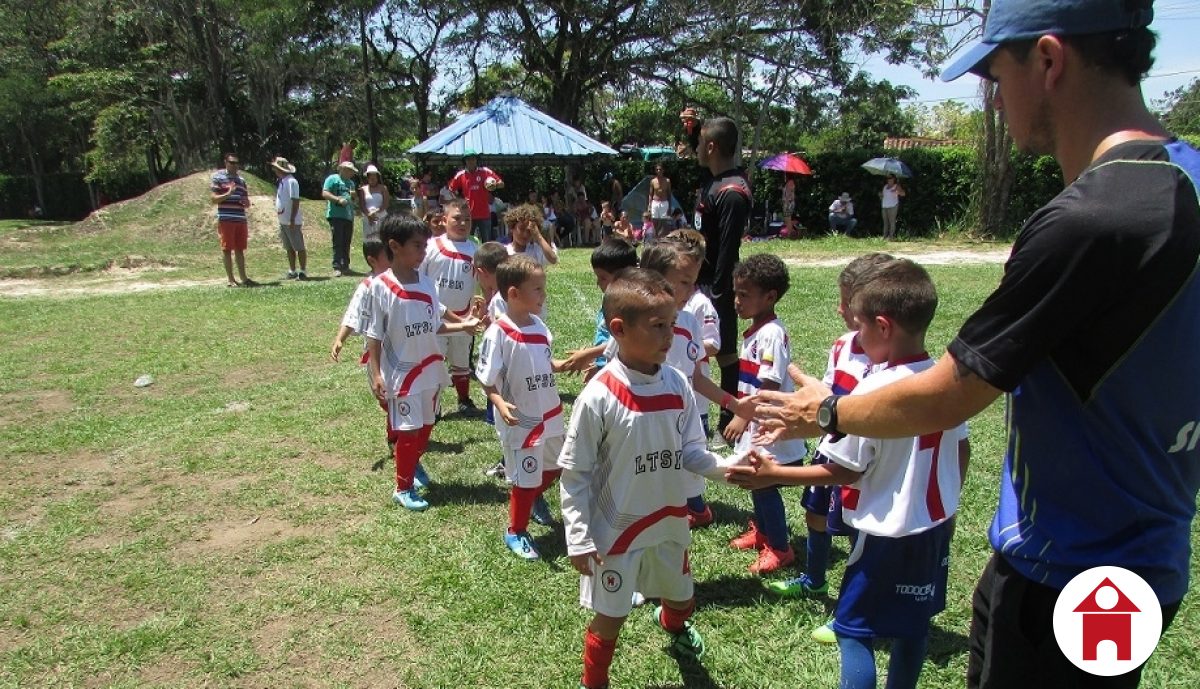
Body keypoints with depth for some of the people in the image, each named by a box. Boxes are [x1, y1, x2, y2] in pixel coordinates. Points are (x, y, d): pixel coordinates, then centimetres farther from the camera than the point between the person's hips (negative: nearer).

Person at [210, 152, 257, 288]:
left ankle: (243, 278, 13)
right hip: (226, 219, -5)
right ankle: (230, 280, 6)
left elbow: (246, 202, 21)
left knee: (240, 250, 9)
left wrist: (246, 202, -2)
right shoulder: (218, 177, -1)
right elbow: (214, 199, -6)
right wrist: (228, 193, -21)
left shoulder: (241, 180, 17)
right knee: (227, 249, 1)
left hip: (241, 219, 5)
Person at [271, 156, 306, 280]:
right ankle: (292, 271, 19)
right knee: (289, 248, 13)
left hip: (292, 221, -9)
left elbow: (295, 202, -19)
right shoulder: (280, 181, 12)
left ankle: (303, 271, 2)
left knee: (299, 247, -2)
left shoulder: (291, 181, -15)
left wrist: (292, 220, -22)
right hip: (283, 221, 9)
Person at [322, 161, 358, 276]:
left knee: (346, 243, 9)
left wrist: (355, 195, 7)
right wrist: (338, 199, -21)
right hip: (336, 215, -7)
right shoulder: (332, 179, 1)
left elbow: (355, 199, 30)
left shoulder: (351, 183, 23)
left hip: (349, 216, 7)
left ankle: (345, 266, 15)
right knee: (338, 242, -10)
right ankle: (337, 267, -11)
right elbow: (324, 193, -9)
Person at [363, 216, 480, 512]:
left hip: (430, 369, 6)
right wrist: (376, 374, -14)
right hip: (401, 372, -6)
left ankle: (413, 466, 40)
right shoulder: (379, 287, -14)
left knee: (426, 426, 16)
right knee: (408, 430, 1)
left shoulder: (425, 283, 2)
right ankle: (403, 488, 18)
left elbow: (434, 325, 9)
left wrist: (463, 325, -3)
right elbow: (373, 335, -11)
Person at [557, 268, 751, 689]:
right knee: (609, 618, 10)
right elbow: (574, 473, -16)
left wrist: (728, 466, -22)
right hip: (616, 528, -5)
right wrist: (579, 539, -15)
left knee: (682, 599, 27)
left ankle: (671, 623, 64)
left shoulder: (678, 386, -9)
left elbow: (690, 452, -2)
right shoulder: (599, 396, -23)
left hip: (670, 521, 5)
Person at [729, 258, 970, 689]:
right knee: (913, 626, 20)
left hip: (888, 534, -7)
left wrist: (774, 475, -12)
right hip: (935, 525, 7)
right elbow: (961, 452, 8)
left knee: (853, 632, 5)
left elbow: (842, 472, -19)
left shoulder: (874, 391, -24)